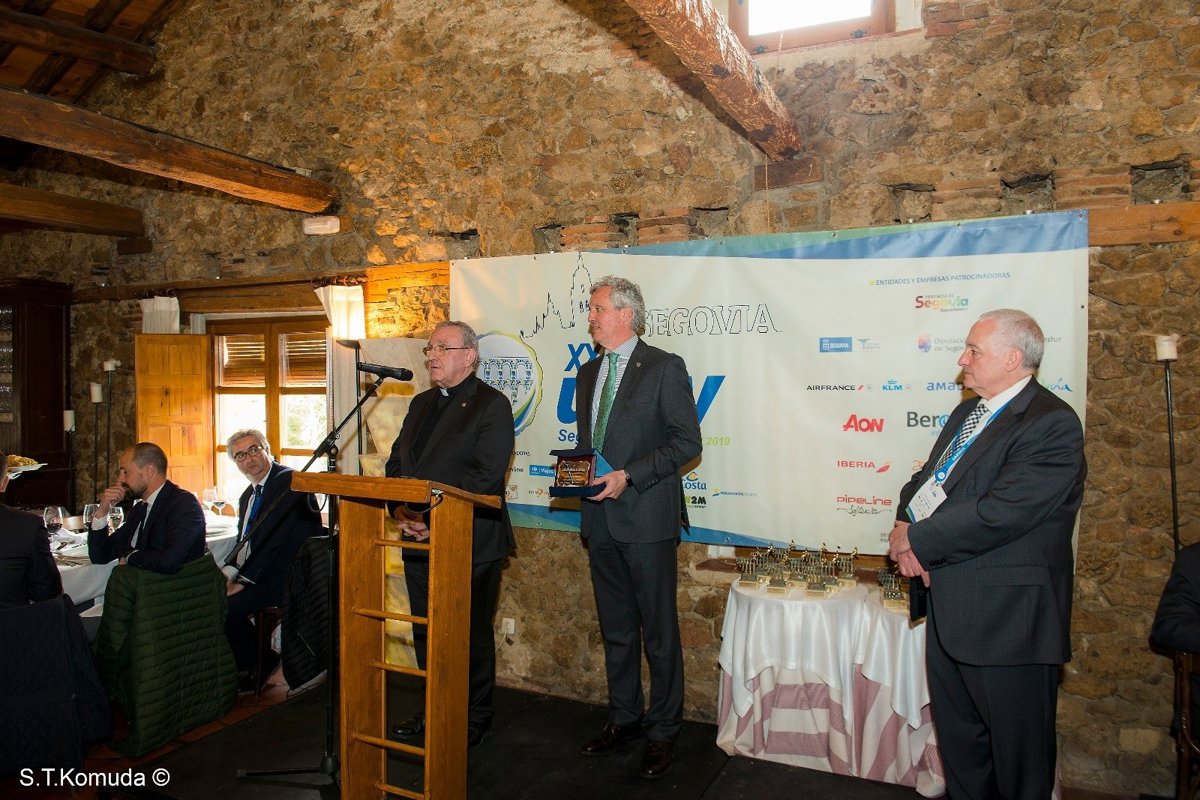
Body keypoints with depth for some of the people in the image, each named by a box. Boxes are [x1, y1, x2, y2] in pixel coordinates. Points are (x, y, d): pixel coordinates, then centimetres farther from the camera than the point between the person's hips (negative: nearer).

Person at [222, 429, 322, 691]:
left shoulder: (289, 480, -12)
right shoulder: (247, 496, 18)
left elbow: (275, 538, -19)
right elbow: (243, 543, 15)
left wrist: (244, 582, -18)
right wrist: (228, 574, -5)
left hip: (287, 576, -9)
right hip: (255, 574, 9)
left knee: (228, 607, -23)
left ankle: (258, 669, 3)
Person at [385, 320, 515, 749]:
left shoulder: (492, 404, -9)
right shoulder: (421, 403, 15)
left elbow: (486, 476, -19)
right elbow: (396, 463, 15)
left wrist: (435, 516, -21)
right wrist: (400, 509, -3)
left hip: (469, 543, -7)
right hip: (419, 540, 7)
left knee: (471, 635, 6)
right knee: (426, 633, 16)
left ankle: (474, 717, 23)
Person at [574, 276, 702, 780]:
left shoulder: (664, 367, -7)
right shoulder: (588, 373, 14)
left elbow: (687, 441, -11)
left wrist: (629, 475, -18)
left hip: (647, 517, -6)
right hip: (600, 518, 7)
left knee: (658, 630, 4)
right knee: (616, 628, 17)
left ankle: (663, 729, 19)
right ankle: (623, 718, 32)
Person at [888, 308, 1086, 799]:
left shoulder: (1052, 424, -17)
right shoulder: (967, 413, 12)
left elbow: (999, 513, -26)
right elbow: (925, 481, 14)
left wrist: (917, 541, -16)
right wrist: (906, 528, -7)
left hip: (1007, 616, -8)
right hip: (949, 608, 8)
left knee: (1017, 758, 11)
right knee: (957, 740, 22)